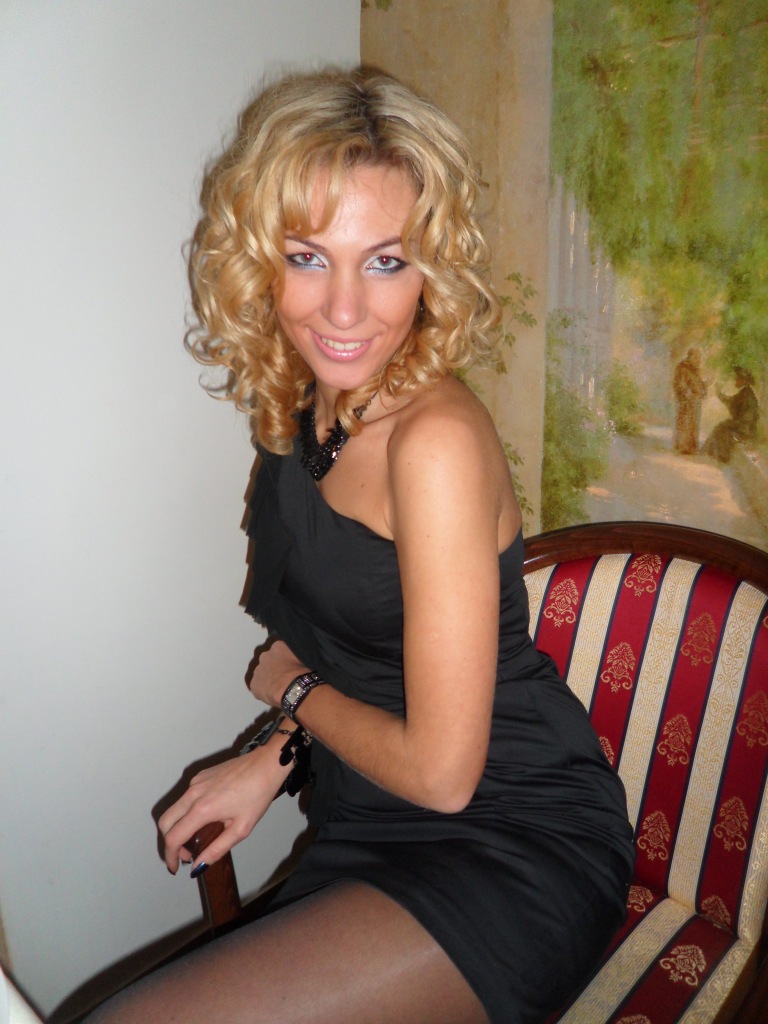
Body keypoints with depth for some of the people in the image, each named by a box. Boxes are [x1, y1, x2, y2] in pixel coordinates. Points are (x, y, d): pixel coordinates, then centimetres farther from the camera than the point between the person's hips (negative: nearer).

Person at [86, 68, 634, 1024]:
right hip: (369, 838, 7)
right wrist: (275, 754, 2)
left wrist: (292, 690, -5)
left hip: (516, 850, -7)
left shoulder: (436, 437, -24)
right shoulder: (299, 406, 1)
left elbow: (439, 772, -20)